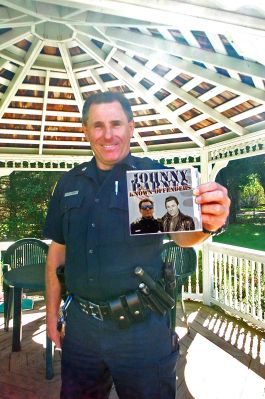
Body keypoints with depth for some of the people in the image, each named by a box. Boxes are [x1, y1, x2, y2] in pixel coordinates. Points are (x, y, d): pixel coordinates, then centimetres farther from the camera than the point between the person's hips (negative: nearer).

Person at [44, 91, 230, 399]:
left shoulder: (154, 175, -7)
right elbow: (57, 251, 8)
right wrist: (52, 313, 8)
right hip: (81, 324, 4)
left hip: (141, 327, -3)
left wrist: (207, 222, -41)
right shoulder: (69, 183, 4)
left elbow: (181, 233, -19)